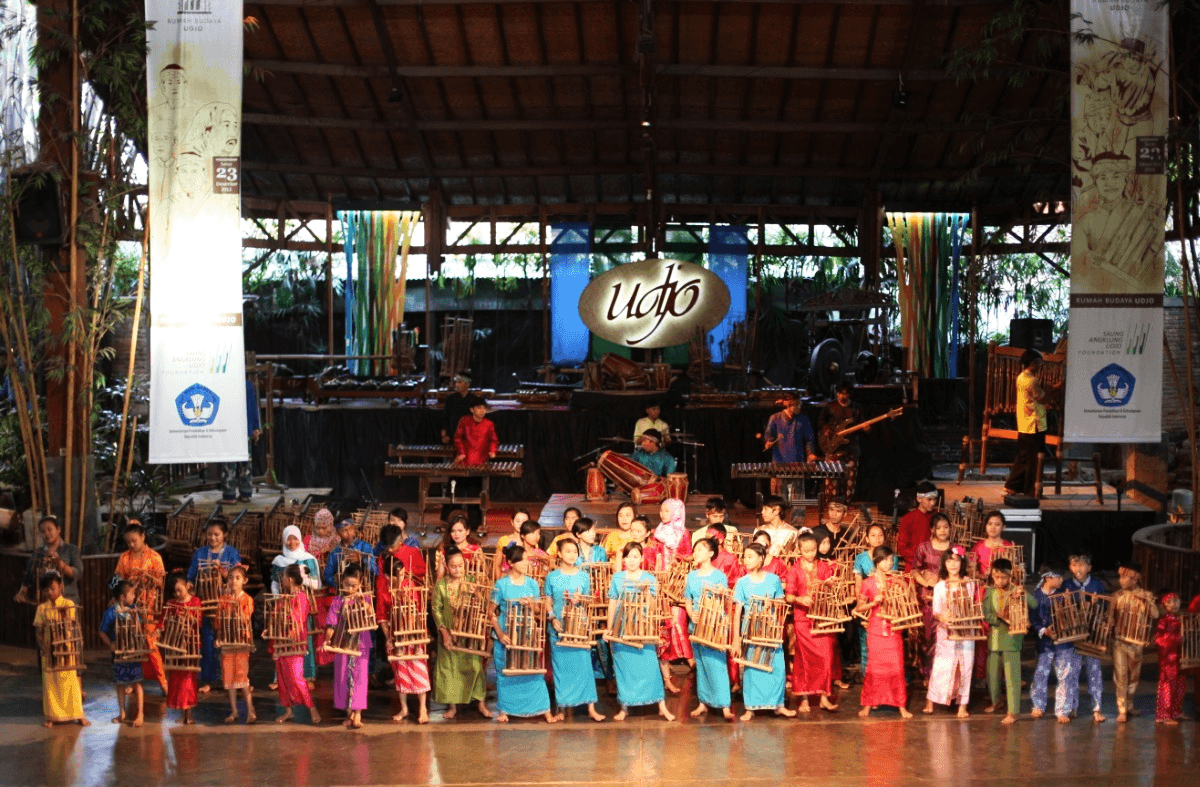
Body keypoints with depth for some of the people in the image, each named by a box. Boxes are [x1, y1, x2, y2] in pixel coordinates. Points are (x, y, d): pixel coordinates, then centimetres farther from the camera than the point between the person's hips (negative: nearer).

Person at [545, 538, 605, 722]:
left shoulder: (583, 576, 5)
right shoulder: (552, 577, 3)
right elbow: (548, 603, 5)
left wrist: (580, 598, -11)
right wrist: (553, 619, -11)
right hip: (559, 627, 0)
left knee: (583, 664, -3)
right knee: (561, 667, 3)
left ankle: (591, 708, -1)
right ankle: (561, 708, 11)